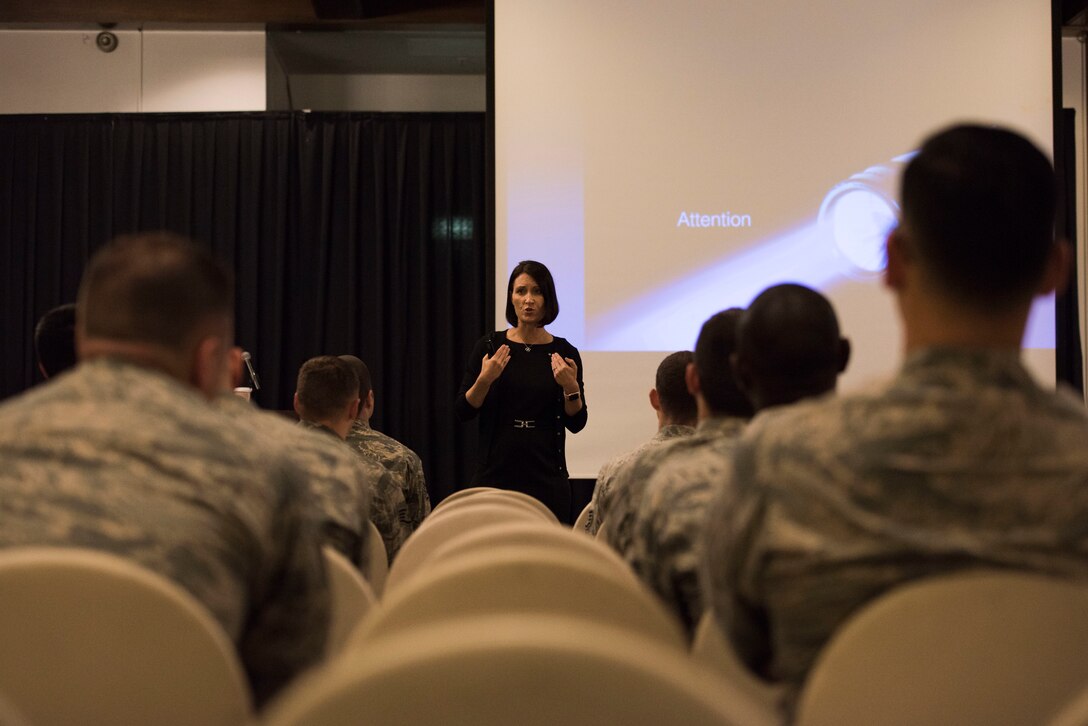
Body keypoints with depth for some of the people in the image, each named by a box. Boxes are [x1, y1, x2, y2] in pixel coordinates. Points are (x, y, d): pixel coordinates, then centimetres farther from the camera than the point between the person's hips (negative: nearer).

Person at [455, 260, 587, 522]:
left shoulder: (564, 353, 2)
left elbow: (576, 423, 1)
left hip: (547, 477, 0)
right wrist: (485, 379, -16)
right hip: (495, 473, 0)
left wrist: (571, 387, -15)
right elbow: (463, 411, 0)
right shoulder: (489, 346, 1)